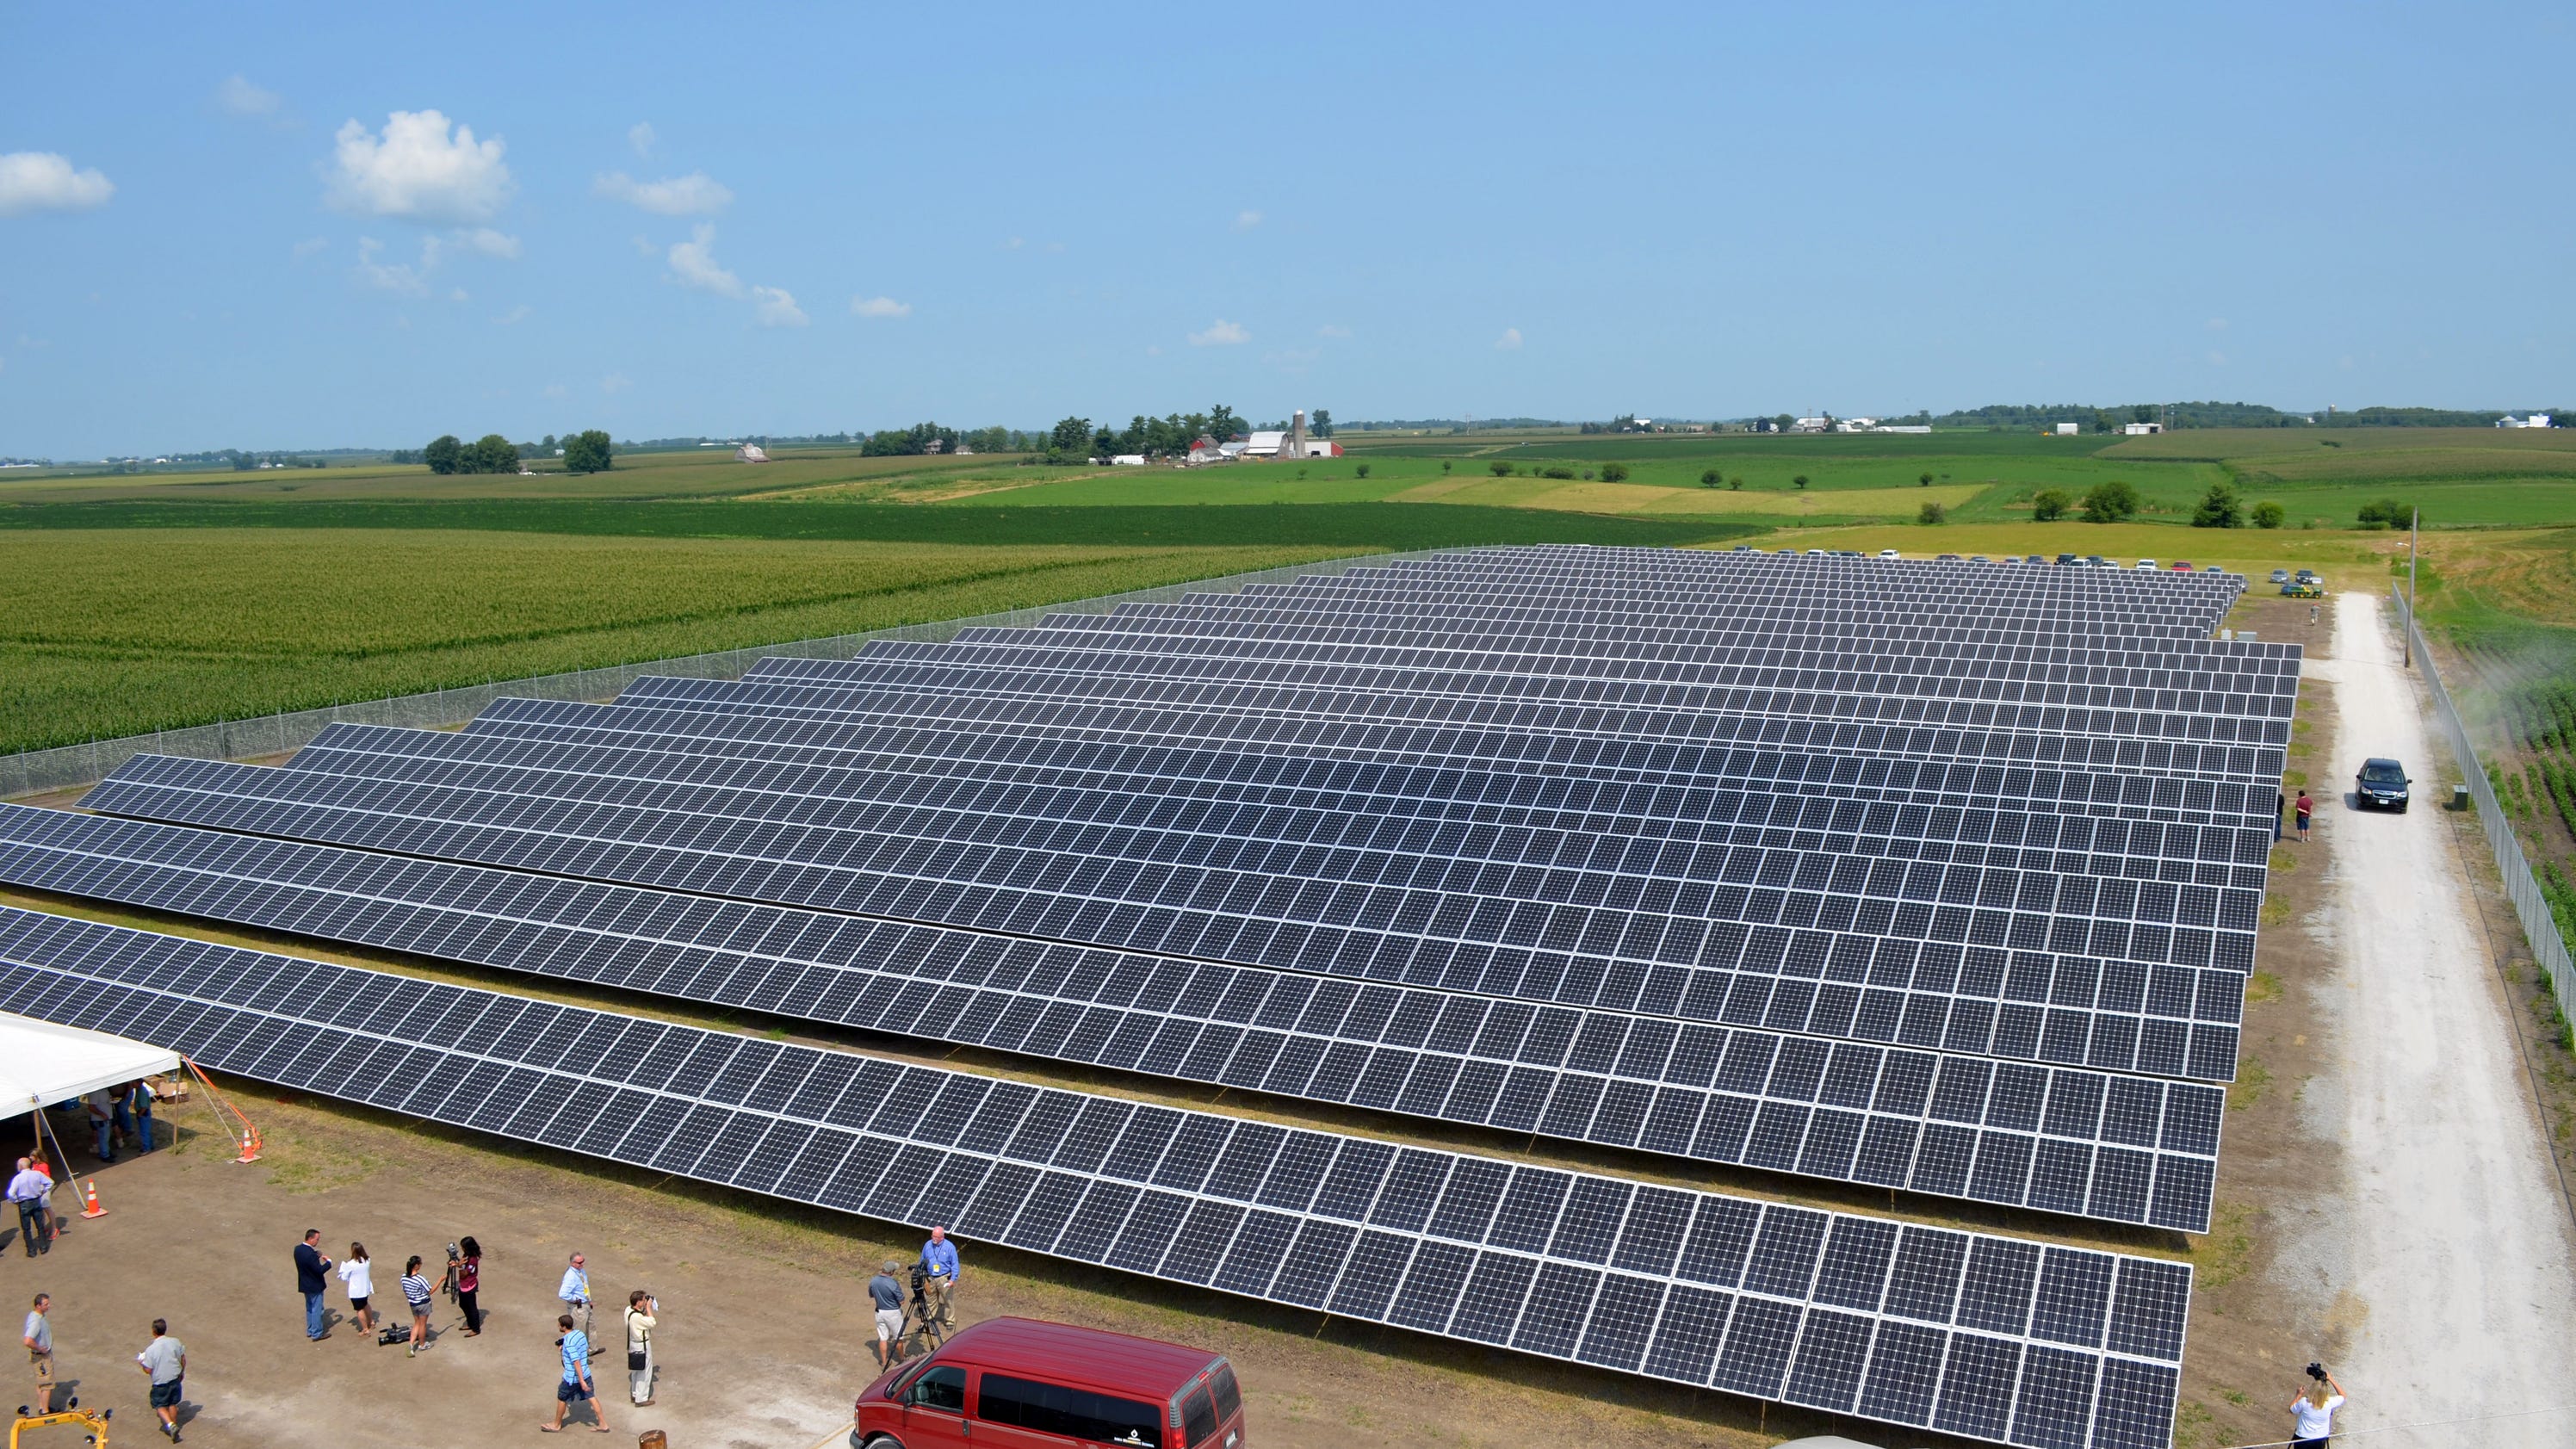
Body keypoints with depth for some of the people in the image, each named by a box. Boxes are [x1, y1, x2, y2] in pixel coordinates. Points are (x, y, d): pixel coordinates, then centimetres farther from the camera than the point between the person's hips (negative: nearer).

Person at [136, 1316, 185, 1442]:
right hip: (175, 1379, 4)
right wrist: (182, 1372, 19)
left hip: (160, 1382, -4)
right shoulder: (175, 1342, -10)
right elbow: (183, 1360, 1)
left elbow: (148, 1370, -14)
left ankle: (170, 1425, -8)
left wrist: (141, 1363, 6)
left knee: (160, 1406, 12)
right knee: (172, 1404, 21)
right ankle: (173, 1425, 32)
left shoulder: (151, 1349, -20)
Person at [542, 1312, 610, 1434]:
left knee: (561, 1399, 15)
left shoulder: (569, 1342, -26)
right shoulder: (580, 1333, -1)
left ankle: (556, 1425, 33)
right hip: (586, 1373, 7)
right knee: (592, 1398, 11)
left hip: (572, 1377, -7)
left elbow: (576, 1362, -27)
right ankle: (603, 1424, 13)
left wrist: (581, 1381, -25)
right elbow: (587, 1349, 15)